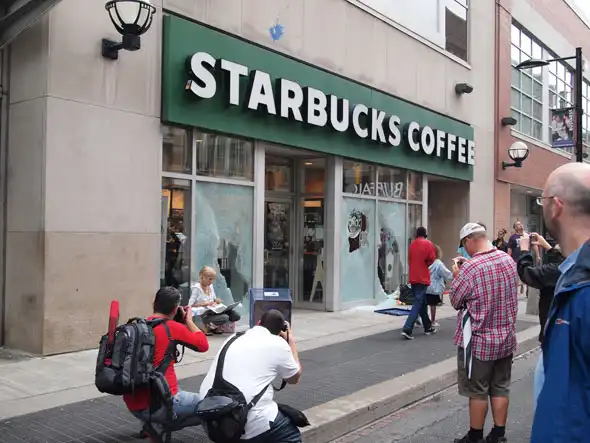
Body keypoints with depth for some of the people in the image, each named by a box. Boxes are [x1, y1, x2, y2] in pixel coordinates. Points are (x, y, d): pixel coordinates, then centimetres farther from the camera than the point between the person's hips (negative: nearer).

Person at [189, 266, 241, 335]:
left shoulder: (210, 286, 12)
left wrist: (216, 301, -1)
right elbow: (190, 305, -14)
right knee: (224, 318, -32)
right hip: (203, 315, -8)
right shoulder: (196, 288, -10)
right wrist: (204, 304, -22)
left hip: (212, 312, 8)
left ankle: (214, 327, 5)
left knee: (236, 316, -10)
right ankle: (207, 328, -7)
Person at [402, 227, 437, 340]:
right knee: (417, 304, -8)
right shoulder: (428, 243, -6)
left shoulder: (412, 244, 8)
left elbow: (409, 260, 9)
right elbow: (431, 259, -11)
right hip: (422, 278, -6)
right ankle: (407, 329, -19)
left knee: (422, 302, 18)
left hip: (413, 278, 6)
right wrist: (425, 264, 7)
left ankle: (428, 327, 28)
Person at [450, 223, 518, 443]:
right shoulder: (509, 260, 0)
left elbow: (455, 301, -11)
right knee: (500, 388, 15)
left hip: (478, 340, -6)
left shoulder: (470, 268, -23)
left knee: (477, 392, 6)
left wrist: (456, 275, 1)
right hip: (506, 338, 7)